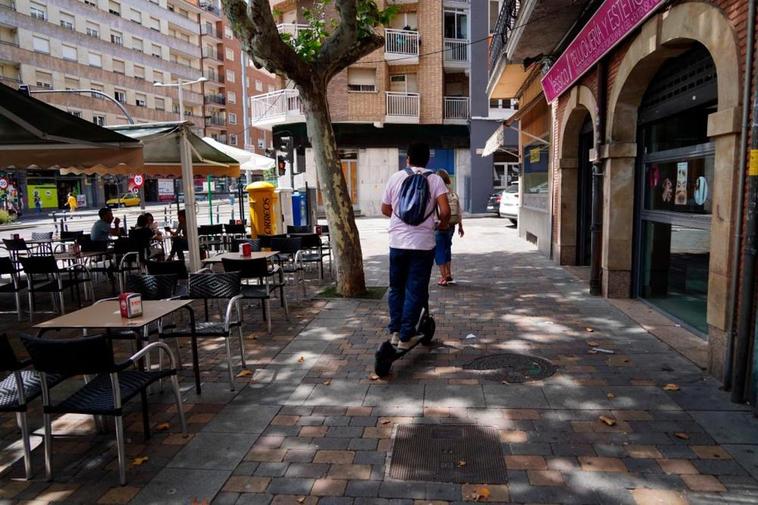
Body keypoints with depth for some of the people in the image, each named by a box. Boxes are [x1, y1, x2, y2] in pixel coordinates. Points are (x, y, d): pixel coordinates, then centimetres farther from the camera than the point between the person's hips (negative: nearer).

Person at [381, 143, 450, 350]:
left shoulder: (396, 177, 2)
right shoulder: (434, 179, -2)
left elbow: (385, 210, 10)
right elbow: (445, 211, -14)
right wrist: (443, 223, 8)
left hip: (397, 242, 2)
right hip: (423, 244, -2)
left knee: (397, 288, 16)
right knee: (415, 291, 5)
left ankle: (395, 332, 17)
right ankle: (406, 337, 8)